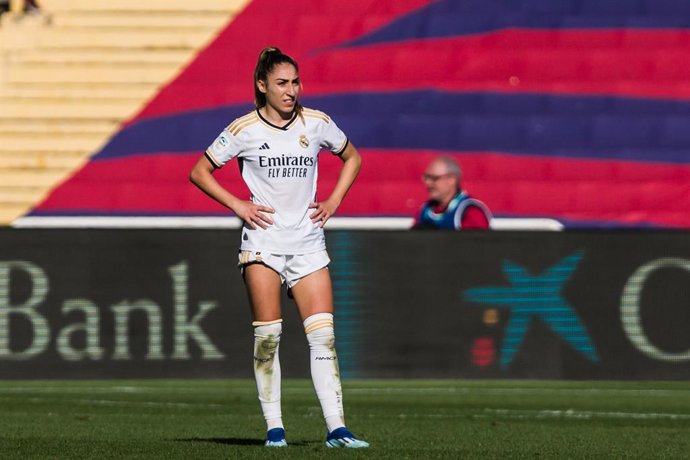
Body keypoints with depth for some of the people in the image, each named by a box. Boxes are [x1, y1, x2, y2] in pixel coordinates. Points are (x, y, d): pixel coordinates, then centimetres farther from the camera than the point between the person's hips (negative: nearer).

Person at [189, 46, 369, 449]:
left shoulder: (317, 124, 4)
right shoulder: (245, 130, -3)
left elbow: (352, 158, 21)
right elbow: (199, 172, 5)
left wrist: (334, 201, 8)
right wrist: (238, 206, -5)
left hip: (308, 242, 2)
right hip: (263, 239, -2)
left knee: (324, 336, -7)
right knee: (267, 336, -5)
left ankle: (337, 429, -10)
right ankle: (274, 427, 3)